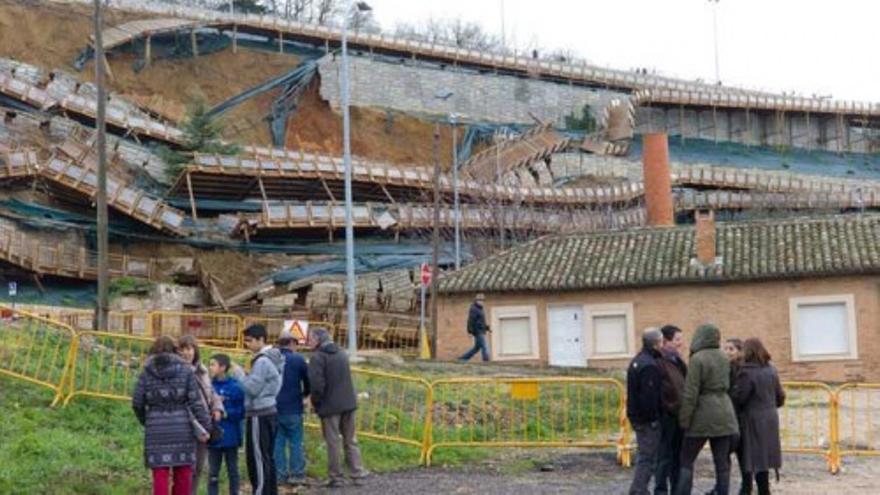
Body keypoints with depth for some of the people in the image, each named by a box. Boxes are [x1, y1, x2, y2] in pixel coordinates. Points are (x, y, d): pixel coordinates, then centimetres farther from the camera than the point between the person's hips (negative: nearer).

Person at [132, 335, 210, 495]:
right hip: (182, 428, 0)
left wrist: (145, 421, 22)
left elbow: (137, 403, 4)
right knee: (183, 473, 10)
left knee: (160, 474, 3)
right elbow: (195, 401, -4)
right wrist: (205, 426, -2)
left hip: (156, 430, 0)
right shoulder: (185, 370, 2)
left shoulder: (147, 372, 4)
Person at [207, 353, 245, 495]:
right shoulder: (210, 386, -1)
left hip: (230, 437, -3)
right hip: (213, 436, 3)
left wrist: (225, 413, -19)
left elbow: (241, 412, -8)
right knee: (213, 472, 9)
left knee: (232, 470, 11)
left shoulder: (235, 387, -10)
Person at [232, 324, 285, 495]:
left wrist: (239, 374, -7)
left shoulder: (262, 362, -17)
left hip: (259, 415, -10)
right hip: (269, 412, 10)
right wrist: (245, 376, 7)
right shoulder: (272, 359, 13)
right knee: (268, 457, 14)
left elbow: (252, 388, -19)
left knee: (257, 458, -4)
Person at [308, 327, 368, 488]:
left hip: (330, 406, -6)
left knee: (333, 443, 2)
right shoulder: (342, 353, 11)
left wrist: (315, 402, -5)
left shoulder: (317, 357, -13)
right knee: (350, 441, 13)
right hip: (348, 403, 6)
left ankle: (336, 478, 7)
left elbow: (316, 384, -20)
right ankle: (357, 474, 12)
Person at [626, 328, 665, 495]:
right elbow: (649, 395, -24)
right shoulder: (650, 366, -20)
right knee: (648, 457, -5)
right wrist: (653, 418, -18)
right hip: (648, 419, -10)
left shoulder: (637, 361, 14)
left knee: (645, 456, 17)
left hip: (638, 417, 10)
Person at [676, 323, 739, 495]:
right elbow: (726, 385, 13)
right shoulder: (724, 358, 9)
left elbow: (690, 392, -13)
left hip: (703, 415, -5)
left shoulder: (698, 359, -11)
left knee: (687, 460, 4)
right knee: (722, 462, 6)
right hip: (724, 415, 5)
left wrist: (684, 419, -10)